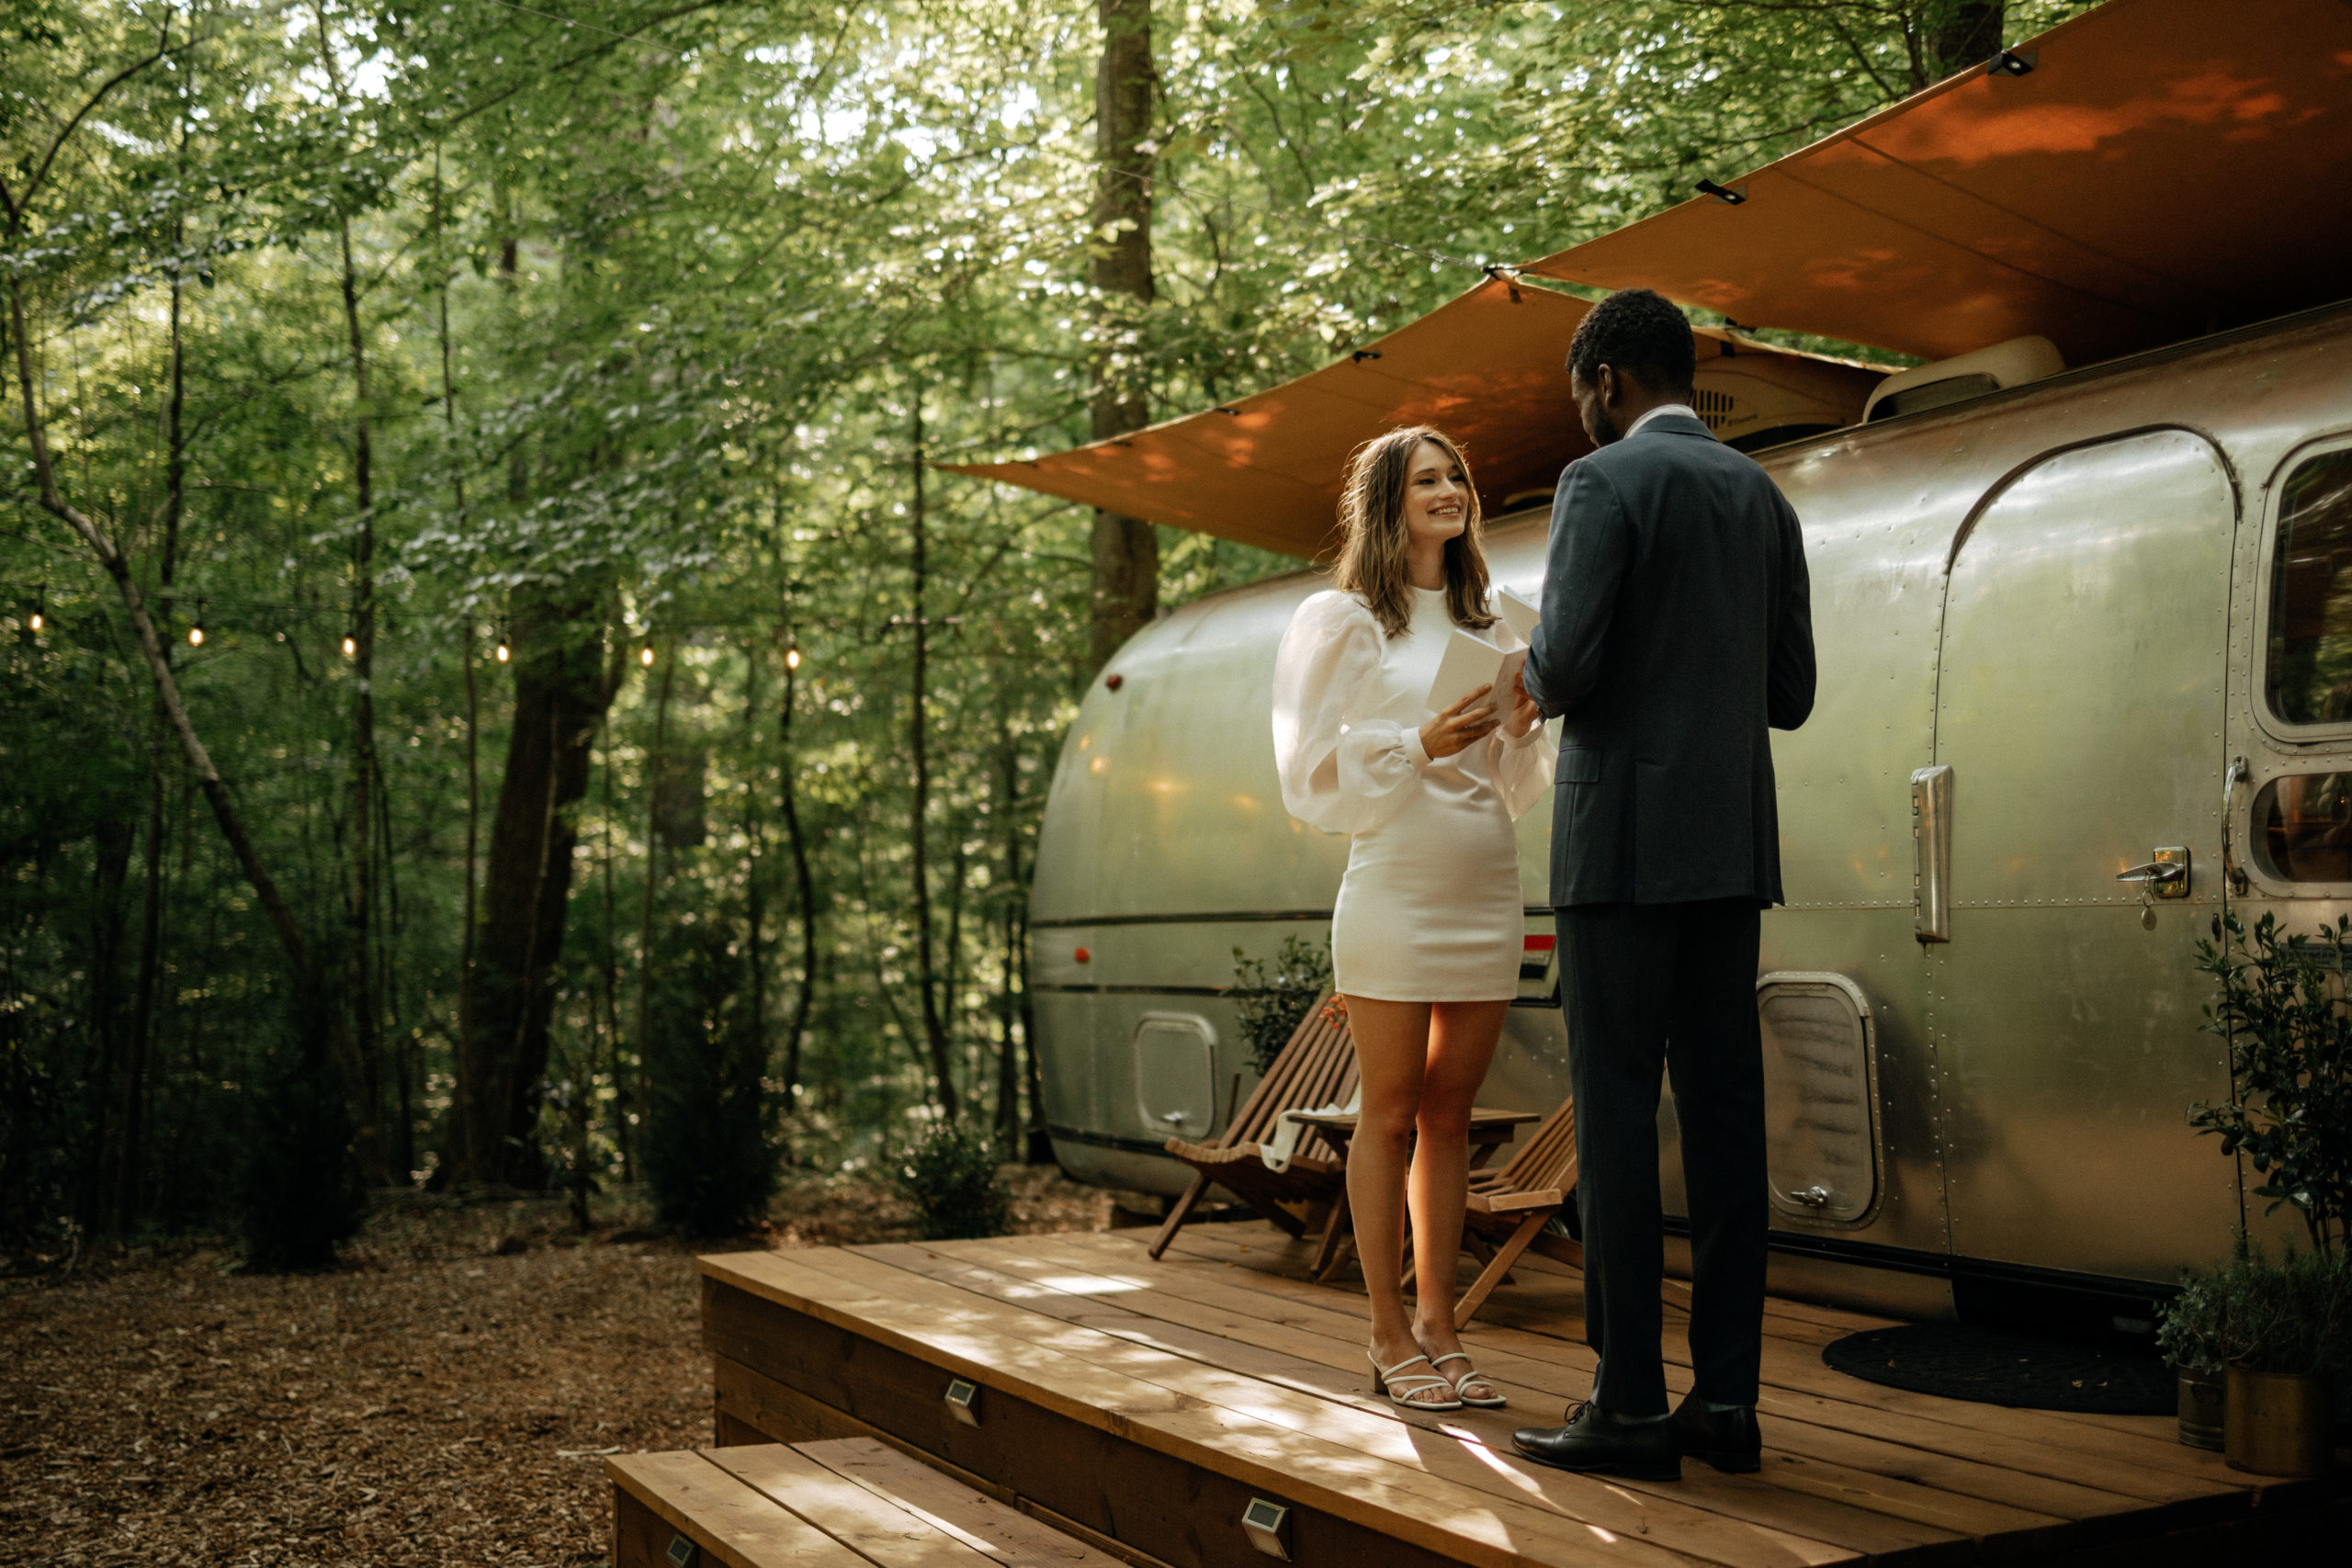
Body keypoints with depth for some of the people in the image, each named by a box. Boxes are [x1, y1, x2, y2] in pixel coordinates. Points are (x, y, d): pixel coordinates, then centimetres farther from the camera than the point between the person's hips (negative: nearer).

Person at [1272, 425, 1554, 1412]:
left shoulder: (1486, 628, 17)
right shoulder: (1342, 623, 1)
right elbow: (1316, 772, -5)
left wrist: (1519, 728, -2)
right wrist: (1424, 743, -16)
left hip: (1486, 896, 5)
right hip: (1396, 890, -5)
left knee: (1450, 1114, 9)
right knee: (1391, 1116, 0)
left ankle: (1438, 1326, 16)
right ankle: (1389, 1337, 9)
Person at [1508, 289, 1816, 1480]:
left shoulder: (1604, 483, -6)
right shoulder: (1764, 498, 16)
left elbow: (1564, 661, -16)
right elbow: (1790, 694, 16)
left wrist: (1537, 684, 6)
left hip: (1625, 839, -7)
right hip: (1733, 846, 7)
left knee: (1616, 1112, -4)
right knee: (1723, 1110, 7)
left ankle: (1630, 1405, -2)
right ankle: (1726, 1397, 10)